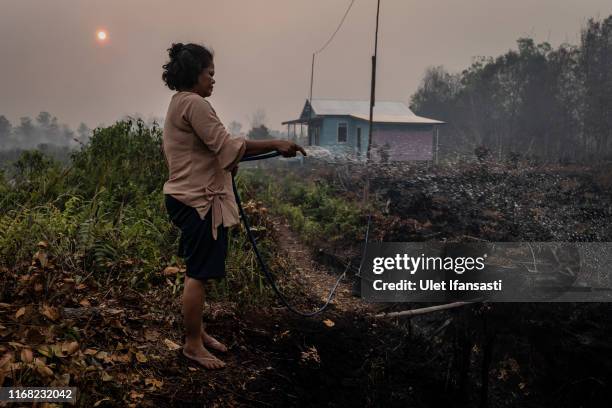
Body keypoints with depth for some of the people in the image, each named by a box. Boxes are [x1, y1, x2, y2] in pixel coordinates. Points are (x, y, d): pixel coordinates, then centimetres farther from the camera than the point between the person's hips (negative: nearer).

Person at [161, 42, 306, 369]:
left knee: (197, 271, 17)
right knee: (198, 273, -3)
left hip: (191, 197, 11)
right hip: (198, 200, -11)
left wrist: (226, 164, 17)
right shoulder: (194, 103, -16)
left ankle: (197, 331, 28)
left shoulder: (180, 102, 18)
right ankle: (192, 344, 8)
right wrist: (275, 144, -21)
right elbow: (226, 145, -23)